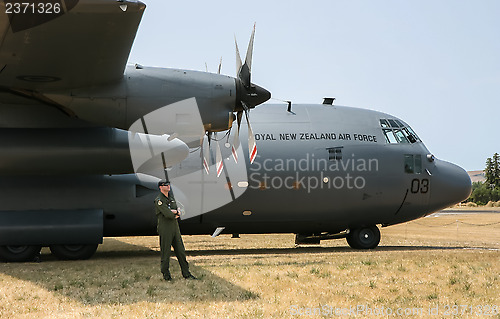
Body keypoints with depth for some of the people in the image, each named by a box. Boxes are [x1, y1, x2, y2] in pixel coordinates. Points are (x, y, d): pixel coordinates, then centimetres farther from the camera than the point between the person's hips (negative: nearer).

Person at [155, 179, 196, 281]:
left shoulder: (171, 198, 15)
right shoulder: (159, 200, -11)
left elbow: (178, 213, 11)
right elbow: (167, 214, -21)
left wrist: (173, 212, -12)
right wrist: (175, 214, -2)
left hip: (175, 228, 7)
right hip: (165, 229, -7)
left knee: (181, 251, 7)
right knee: (165, 253, 0)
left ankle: (186, 274, 11)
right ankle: (166, 274, 11)